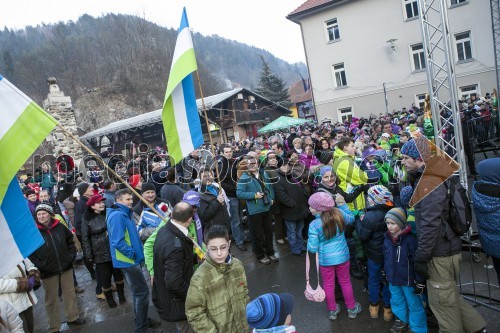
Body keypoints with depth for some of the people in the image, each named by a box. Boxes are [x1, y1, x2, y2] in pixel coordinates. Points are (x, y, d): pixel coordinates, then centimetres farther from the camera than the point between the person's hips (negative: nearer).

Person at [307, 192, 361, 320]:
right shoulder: (339, 213, -17)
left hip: (325, 259, -3)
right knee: (345, 282, 22)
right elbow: (351, 218, 7)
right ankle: (351, 309, 40)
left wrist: (309, 242, 1)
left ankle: (332, 310, 37)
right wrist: (342, 204, 9)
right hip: (342, 256, 3)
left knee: (328, 285, 19)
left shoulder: (314, 225, -25)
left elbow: (313, 248, -20)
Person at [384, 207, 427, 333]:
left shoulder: (410, 239, -21)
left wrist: (419, 282, -14)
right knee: (397, 301, 22)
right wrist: (386, 274, 19)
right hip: (393, 279, 6)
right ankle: (401, 320, 43)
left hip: (408, 280, -6)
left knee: (414, 304, 8)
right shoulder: (387, 238, -1)